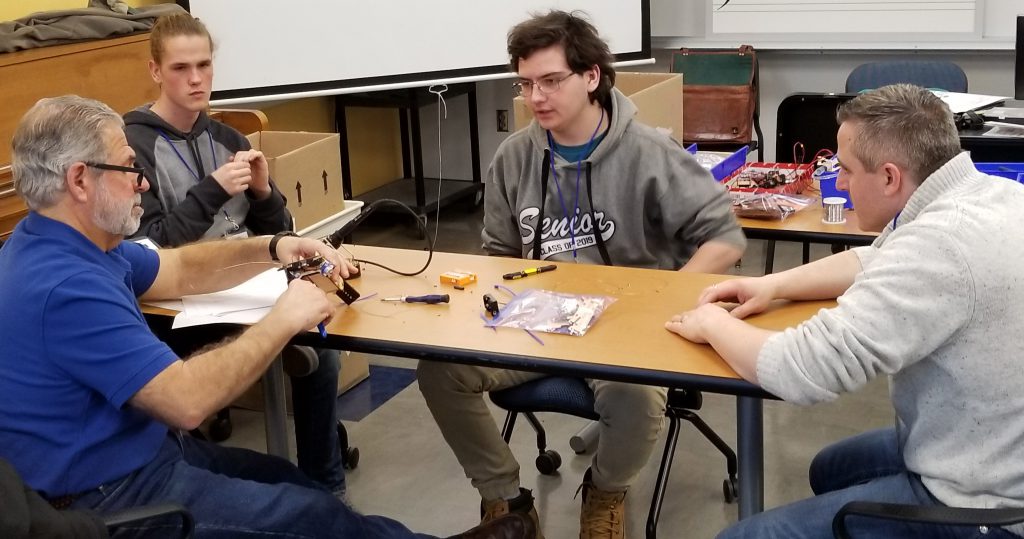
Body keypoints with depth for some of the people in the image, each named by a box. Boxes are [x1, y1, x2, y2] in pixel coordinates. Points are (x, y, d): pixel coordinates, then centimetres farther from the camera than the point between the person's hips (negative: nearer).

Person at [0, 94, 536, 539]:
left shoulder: (61, 243, 3)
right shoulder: (64, 285, -30)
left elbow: (177, 269, 17)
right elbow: (187, 400, -32)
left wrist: (273, 248, 2)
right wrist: (282, 321, -20)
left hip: (134, 451, 10)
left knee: (290, 480, 18)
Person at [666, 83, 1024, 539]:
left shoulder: (942, 241, -30)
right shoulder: (986, 193, 1)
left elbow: (801, 371, -29)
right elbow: (880, 261, 20)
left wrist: (714, 325, -10)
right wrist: (774, 284, 8)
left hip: (983, 503, -10)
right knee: (830, 471, 30)